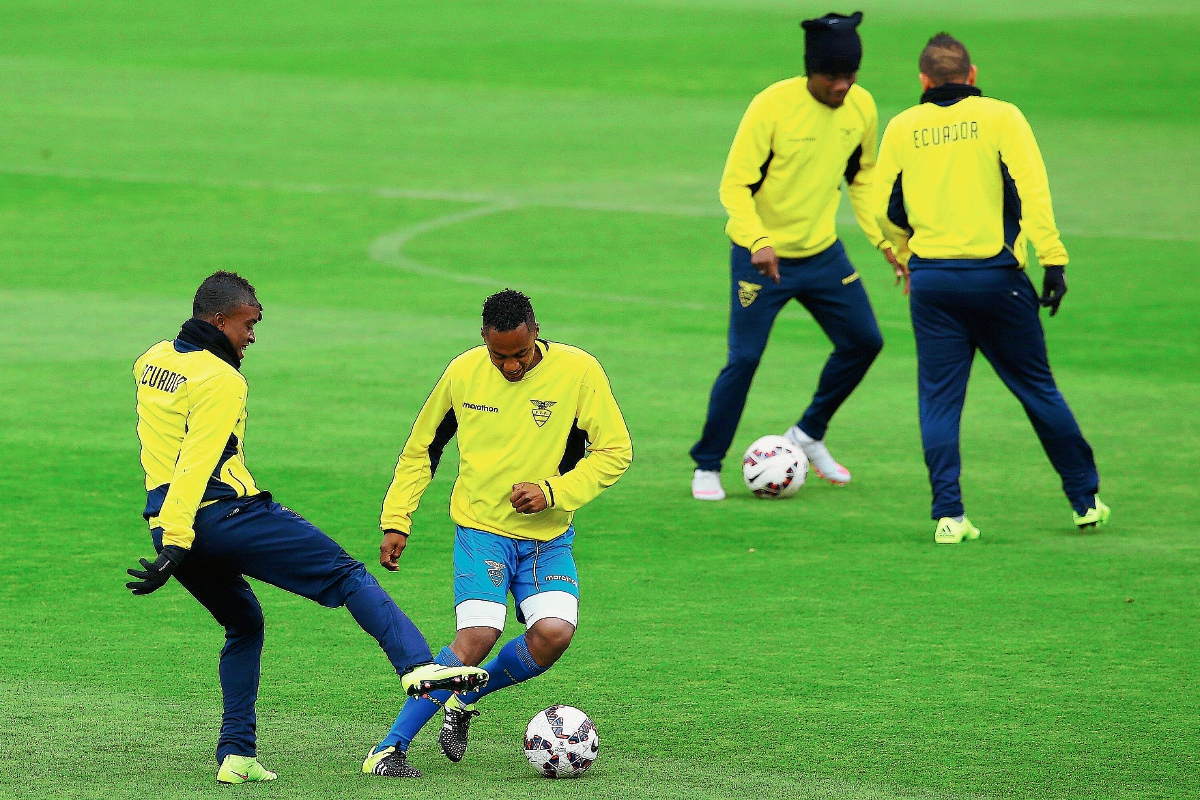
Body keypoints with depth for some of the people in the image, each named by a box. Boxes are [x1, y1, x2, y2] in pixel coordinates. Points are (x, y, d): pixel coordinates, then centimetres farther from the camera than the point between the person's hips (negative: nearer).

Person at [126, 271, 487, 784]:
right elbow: (195, 466, -20)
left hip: (166, 525, 8)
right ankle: (416, 664, -22)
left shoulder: (151, 361, 13)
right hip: (225, 516, -8)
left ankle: (236, 755, 15)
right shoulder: (220, 381, -12)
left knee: (243, 623, 24)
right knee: (346, 576, -4)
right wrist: (175, 549, -25)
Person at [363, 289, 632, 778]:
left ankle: (464, 701, 7)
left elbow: (615, 452, -5)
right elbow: (421, 449, 10)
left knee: (554, 632, -21)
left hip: (548, 535, 1)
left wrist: (552, 491, -18)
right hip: (482, 529, -1)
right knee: (478, 636, -21)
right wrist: (395, 522, 5)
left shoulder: (578, 371, -9)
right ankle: (388, 750, -14)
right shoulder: (464, 372, -3)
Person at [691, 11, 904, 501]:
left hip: (822, 251, 6)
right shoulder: (773, 106, -21)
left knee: (864, 342, 5)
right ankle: (707, 467, 5)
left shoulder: (862, 107, -4)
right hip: (762, 254, -6)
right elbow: (735, 184, -20)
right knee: (744, 358, -10)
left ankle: (809, 434, 26)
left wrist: (886, 241, 4)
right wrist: (758, 242, -35)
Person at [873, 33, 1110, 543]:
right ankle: (1085, 501, 19)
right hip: (996, 275, -1)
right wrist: (1053, 260, -12)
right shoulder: (1000, 117, -2)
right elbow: (1032, 190, -12)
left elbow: (886, 210, 10)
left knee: (940, 398, 7)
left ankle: (949, 515, -3)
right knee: (1036, 387, 11)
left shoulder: (902, 129, 4)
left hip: (931, 278, 1)